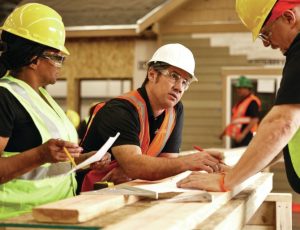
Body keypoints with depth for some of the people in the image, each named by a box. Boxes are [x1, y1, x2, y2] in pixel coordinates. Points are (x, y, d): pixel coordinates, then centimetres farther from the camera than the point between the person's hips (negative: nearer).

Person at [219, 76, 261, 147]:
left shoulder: (252, 102, -11)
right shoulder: (240, 102, 19)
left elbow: (255, 120, -18)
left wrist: (243, 134, -24)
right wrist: (224, 132, 23)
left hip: (246, 137, -9)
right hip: (236, 137, 10)